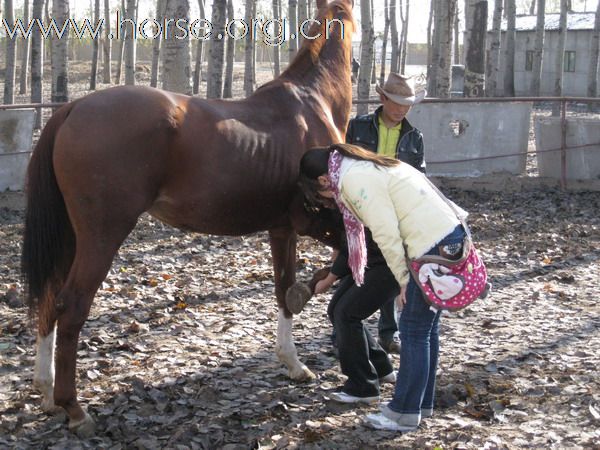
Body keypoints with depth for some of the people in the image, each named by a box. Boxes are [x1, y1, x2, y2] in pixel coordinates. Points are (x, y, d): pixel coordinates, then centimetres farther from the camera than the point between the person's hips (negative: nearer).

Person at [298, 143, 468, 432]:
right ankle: (421, 403, 30)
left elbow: (387, 235, -16)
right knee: (426, 327, 19)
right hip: (450, 235, 10)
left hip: (434, 247, -10)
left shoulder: (354, 180, -12)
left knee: (413, 331, 1)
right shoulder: (363, 168, 18)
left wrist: (403, 280, -6)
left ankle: (405, 414, 11)